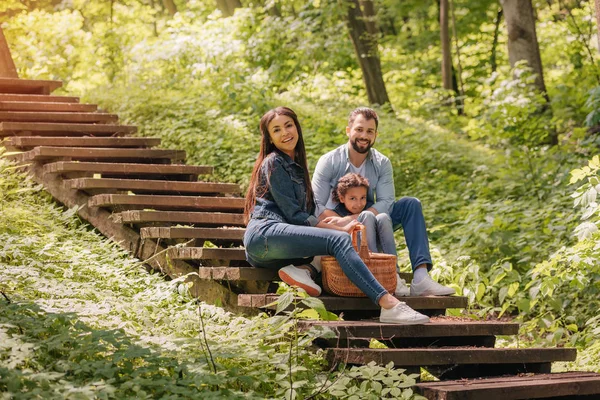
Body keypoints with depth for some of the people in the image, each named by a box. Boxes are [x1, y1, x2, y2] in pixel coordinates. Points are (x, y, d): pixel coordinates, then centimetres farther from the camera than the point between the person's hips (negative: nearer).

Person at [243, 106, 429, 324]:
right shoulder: (273, 163, 0)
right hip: (264, 234, -9)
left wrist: (342, 222, 3)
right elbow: (293, 215, -7)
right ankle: (389, 305, -41)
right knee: (339, 240, -25)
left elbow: (308, 213, 21)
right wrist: (340, 229, -7)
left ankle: (303, 269, -21)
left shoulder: (295, 165, 27)